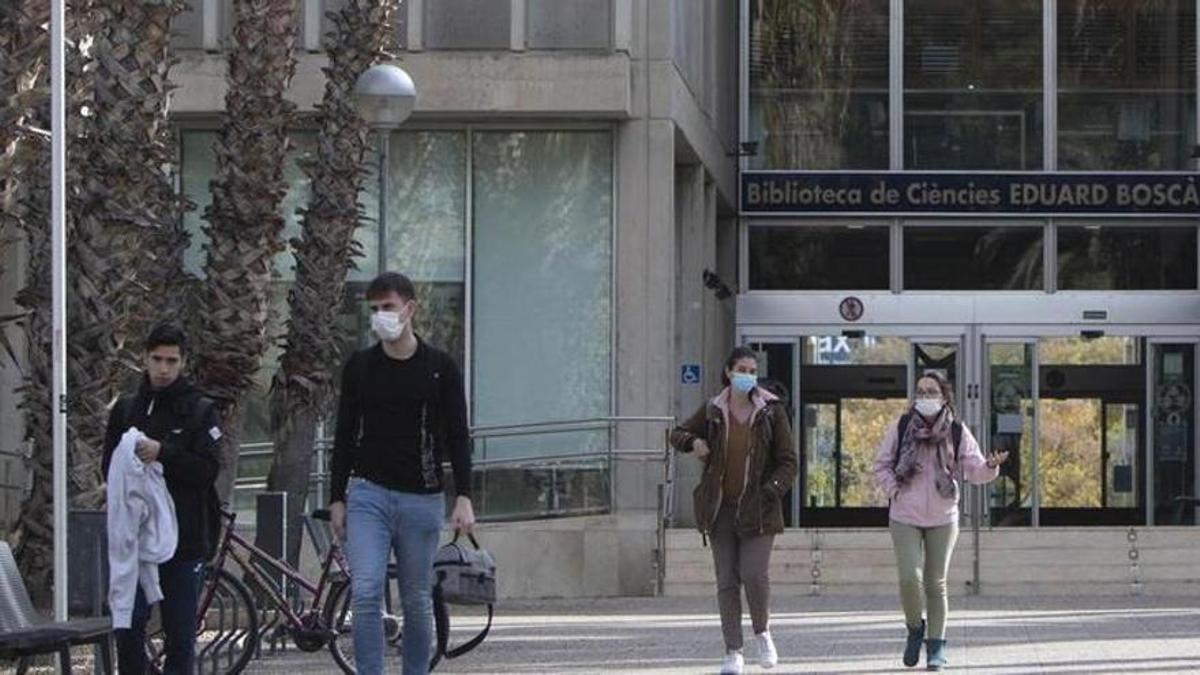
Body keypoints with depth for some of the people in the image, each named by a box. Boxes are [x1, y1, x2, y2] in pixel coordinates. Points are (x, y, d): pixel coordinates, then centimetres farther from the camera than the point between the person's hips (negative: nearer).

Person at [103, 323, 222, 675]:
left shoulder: (200, 411, 2)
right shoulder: (126, 409, 11)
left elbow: (208, 470, -8)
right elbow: (109, 466, 14)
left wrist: (163, 454, -21)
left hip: (185, 536, -2)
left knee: (180, 633, 2)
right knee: (128, 627, -6)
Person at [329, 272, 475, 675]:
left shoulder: (440, 368, 1)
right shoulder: (359, 367, 6)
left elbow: (457, 437, -1)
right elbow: (344, 437, 10)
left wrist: (464, 498, -10)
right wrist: (337, 499, 6)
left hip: (422, 499, 0)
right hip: (368, 494, 1)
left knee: (417, 600, 7)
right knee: (365, 593, -14)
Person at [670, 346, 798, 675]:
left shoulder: (771, 411, 1)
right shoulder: (713, 411, 6)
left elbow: (788, 462, 2)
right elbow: (677, 434, 20)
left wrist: (771, 490, -15)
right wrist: (692, 442, -3)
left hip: (758, 509, -2)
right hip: (721, 509, 2)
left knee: (754, 575, -14)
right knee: (727, 582, 1)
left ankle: (762, 632, 14)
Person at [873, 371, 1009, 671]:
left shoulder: (957, 432, -1)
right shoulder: (901, 428, -1)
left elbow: (974, 470, -4)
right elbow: (881, 465, 7)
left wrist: (990, 467, -26)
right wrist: (894, 490, -8)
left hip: (942, 518, 1)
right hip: (905, 518, -1)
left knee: (936, 584, 5)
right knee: (910, 578, -13)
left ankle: (936, 646, 16)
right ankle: (915, 628, 14)